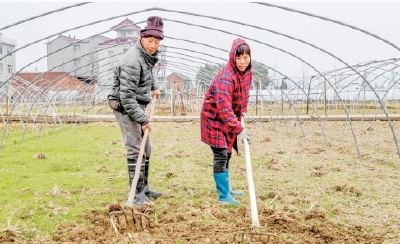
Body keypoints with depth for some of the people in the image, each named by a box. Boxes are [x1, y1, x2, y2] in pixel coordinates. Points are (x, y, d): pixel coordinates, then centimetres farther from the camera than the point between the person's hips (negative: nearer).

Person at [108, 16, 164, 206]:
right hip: (126, 108, -10)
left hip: (137, 106, 10)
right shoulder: (133, 62, -25)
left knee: (145, 149, 15)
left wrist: (153, 87, 17)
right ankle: (137, 194, -5)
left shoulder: (147, 55, 5)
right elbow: (127, 97, -26)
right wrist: (143, 120, -23)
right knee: (135, 150, -11)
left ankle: (144, 188, 27)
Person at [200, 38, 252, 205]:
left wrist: (242, 114, 5)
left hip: (230, 119, 9)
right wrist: (239, 130, -37)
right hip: (214, 119, -9)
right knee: (221, 155, -10)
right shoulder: (225, 77, -30)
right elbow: (224, 107, -36)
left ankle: (225, 189, 31)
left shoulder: (247, 73, -3)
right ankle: (223, 196, -3)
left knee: (227, 154, 17)